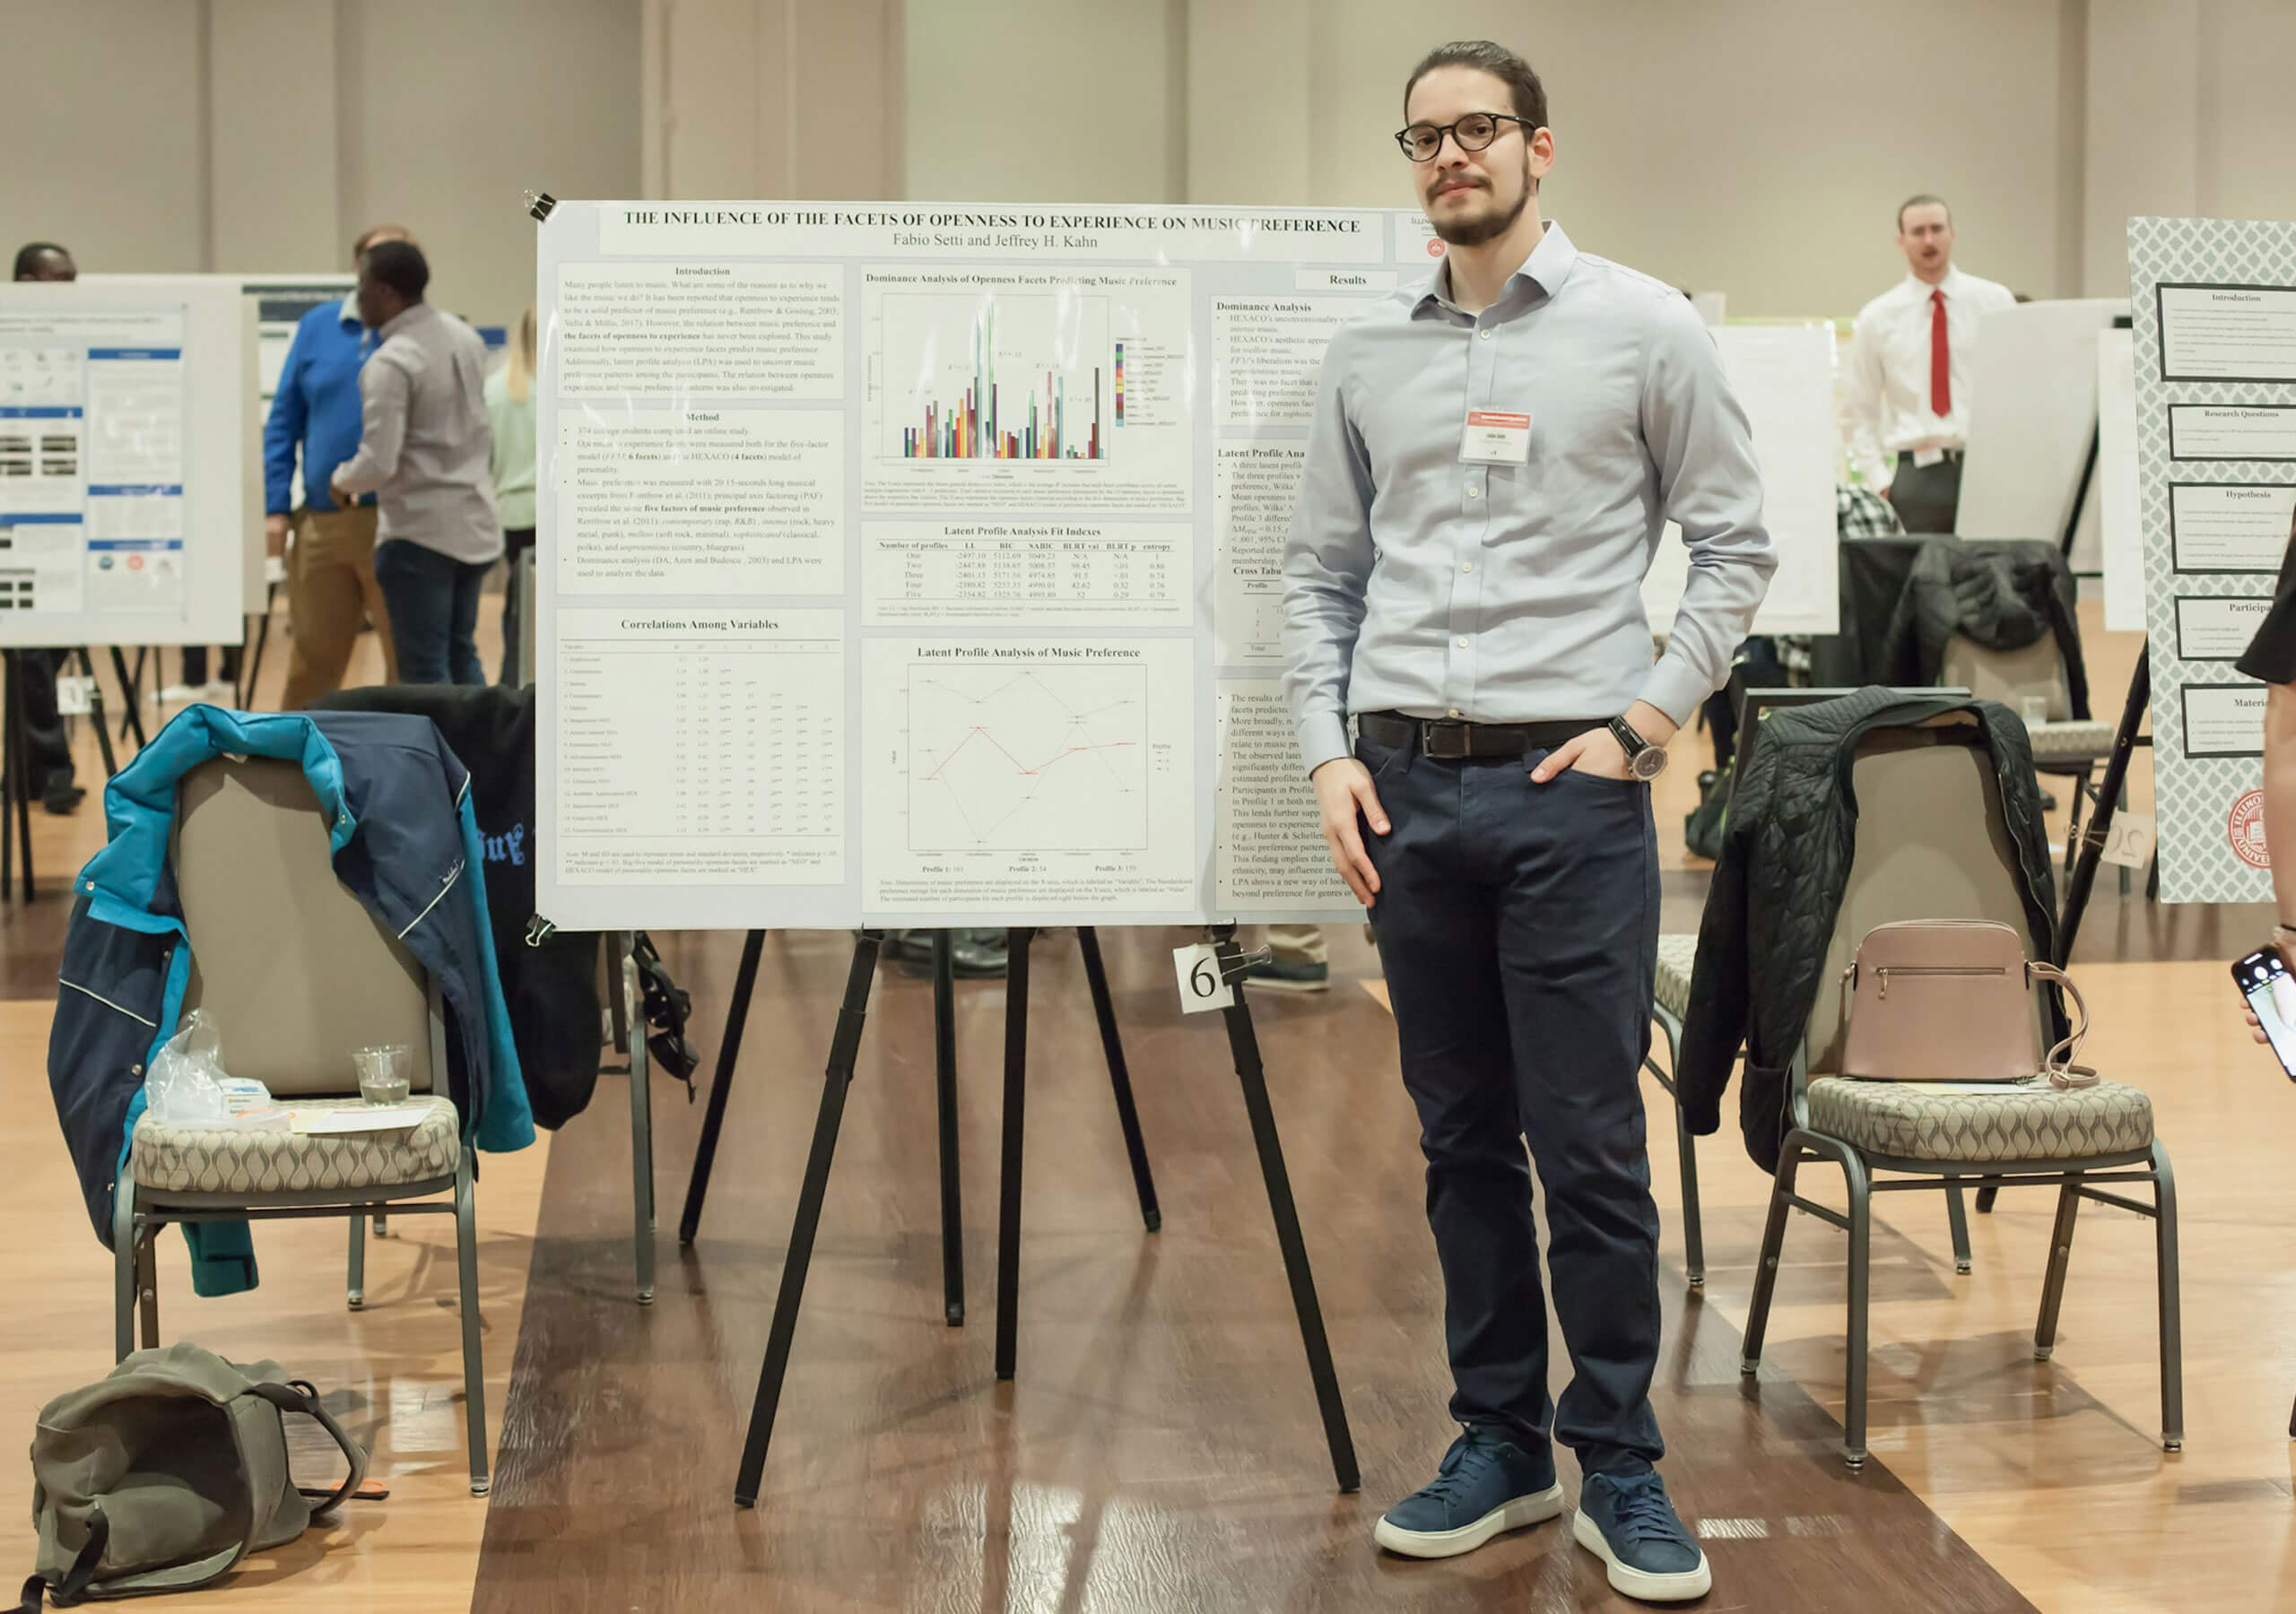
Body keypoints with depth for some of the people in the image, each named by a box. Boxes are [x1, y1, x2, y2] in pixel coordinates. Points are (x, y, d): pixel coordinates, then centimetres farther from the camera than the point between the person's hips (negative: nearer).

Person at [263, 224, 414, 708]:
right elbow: (284, 420, 10)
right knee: (312, 664, 12)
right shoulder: (318, 326, 9)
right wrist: (276, 507, 3)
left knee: (409, 666, 3)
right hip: (321, 522, 3)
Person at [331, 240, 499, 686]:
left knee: (425, 669, 0)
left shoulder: (391, 363, -17)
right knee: (462, 654, 17)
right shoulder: (465, 337, 7)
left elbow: (378, 463, -19)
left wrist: (342, 480, -2)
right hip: (475, 521, 8)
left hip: (420, 530, -8)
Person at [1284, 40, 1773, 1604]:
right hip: (1408, 786, 4)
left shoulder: (1644, 329, 1)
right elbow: (1322, 570, 15)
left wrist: (1649, 718, -6)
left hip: (1572, 785, -4)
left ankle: (1621, 1465, 10)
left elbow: (1735, 546, 3)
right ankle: (1501, 1441, 21)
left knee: (1592, 1146, -3)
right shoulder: (1366, 351, 11)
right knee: (1463, 1137, 10)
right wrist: (1328, 751, 4)